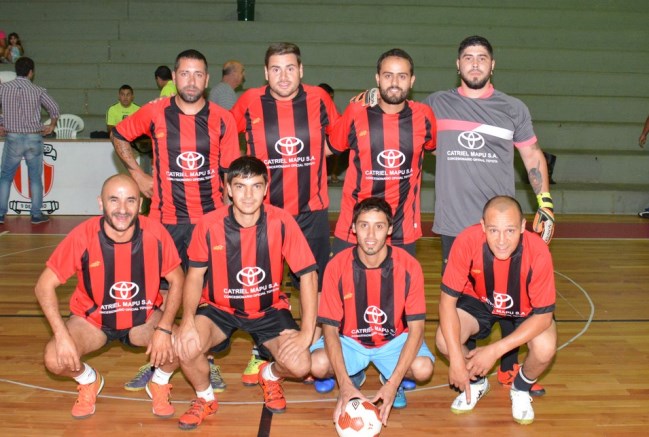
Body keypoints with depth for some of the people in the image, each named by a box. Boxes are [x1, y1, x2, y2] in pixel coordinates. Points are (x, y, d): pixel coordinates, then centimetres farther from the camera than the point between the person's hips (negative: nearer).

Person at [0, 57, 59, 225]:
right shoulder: (38, 91, -3)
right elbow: (54, 109, 2)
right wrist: (51, 125, 19)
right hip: (34, 138, 0)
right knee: (35, 178, 9)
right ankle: (36, 215, 11)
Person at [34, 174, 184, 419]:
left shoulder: (156, 234, -22)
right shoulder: (82, 236, -25)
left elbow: (176, 280, -8)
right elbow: (44, 286, -16)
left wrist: (165, 329, -19)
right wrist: (62, 335, -28)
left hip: (144, 317, 0)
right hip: (92, 320, 0)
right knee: (55, 360, -24)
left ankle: (159, 382, 12)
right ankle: (89, 381, 14)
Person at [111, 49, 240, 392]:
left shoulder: (222, 119, -1)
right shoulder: (155, 113, -1)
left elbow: (230, 173, 4)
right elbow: (119, 135, 15)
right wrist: (136, 173, 5)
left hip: (210, 218, 0)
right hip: (165, 218, 0)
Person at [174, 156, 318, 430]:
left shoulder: (282, 223, -20)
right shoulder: (209, 225, -18)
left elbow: (308, 274, -14)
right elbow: (195, 276, -6)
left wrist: (307, 331, -21)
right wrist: (188, 320, -22)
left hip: (269, 308, 0)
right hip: (219, 307, 0)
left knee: (300, 365, -21)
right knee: (186, 349, -27)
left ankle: (271, 376, 20)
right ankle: (205, 398, 9)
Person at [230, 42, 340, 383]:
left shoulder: (318, 99, -2)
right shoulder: (249, 103, -4)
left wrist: (316, 158, 7)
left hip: (311, 210, 1)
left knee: (313, 284, 7)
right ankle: (261, 352, 25)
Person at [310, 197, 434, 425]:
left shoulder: (409, 266, -19)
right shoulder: (337, 266, -19)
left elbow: (416, 327, -18)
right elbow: (330, 327, -17)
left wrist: (392, 385, -28)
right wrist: (345, 385, -30)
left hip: (394, 340, 0)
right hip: (349, 339, 1)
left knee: (423, 368, -29)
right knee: (318, 365, -28)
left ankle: (390, 378, 10)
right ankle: (353, 375, 10)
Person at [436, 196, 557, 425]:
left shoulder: (538, 252, -34)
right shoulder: (467, 241, -33)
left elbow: (544, 315, -26)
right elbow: (448, 298, -25)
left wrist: (495, 350, -33)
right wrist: (456, 358, -31)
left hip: (525, 309, -1)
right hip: (479, 301, 1)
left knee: (545, 349, -30)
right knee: (444, 341, -24)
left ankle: (521, 389, 8)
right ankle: (476, 382, 12)